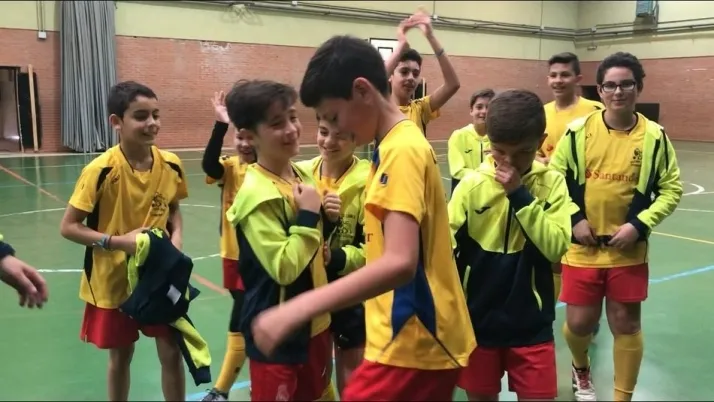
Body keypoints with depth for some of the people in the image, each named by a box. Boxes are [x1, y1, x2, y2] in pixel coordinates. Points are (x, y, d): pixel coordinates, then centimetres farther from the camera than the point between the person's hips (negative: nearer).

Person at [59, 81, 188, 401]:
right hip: (114, 281, -2)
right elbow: (68, 227, -14)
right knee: (120, 358, 15)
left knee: (172, 354, 9)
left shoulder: (171, 165, -8)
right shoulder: (101, 170, -20)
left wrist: (177, 238, -9)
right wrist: (117, 241, -24)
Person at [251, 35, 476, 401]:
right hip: (417, 334, 10)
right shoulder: (397, 146, 11)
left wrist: (298, 309, -34)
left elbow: (400, 262, -30)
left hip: (413, 342, -10)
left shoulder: (402, 150, -18)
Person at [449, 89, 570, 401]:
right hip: (477, 321, 0)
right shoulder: (472, 184, -7)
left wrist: (520, 195, -20)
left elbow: (557, 247, -15)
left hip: (531, 324, 0)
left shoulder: (552, 183, -5)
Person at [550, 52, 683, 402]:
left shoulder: (654, 136, -4)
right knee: (579, 322, 6)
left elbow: (671, 189, 1)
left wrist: (639, 225, -12)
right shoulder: (579, 130, -4)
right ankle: (581, 369, 40)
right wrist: (573, 219, -9)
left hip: (629, 250, 0)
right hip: (582, 247, 0)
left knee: (626, 324, 6)